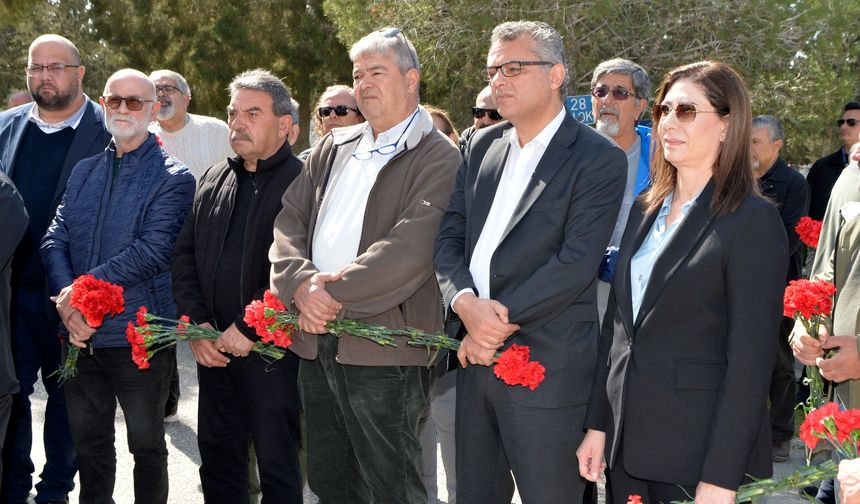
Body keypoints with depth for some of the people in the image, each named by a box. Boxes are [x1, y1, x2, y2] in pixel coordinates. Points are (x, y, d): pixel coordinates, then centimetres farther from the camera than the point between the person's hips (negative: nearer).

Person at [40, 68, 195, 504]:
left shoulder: (173, 178, -5)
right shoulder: (84, 172, 12)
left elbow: (154, 251, -17)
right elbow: (54, 240, 3)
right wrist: (66, 299, -14)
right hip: (80, 334, 5)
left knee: (147, 444, 9)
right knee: (88, 443, 16)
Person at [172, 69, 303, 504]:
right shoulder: (213, 180, 13)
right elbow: (184, 256, 13)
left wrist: (248, 329, -18)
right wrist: (196, 324, 1)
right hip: (213, 348, 7)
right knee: (218, 460, 15)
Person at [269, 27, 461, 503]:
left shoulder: (437, 159, -6)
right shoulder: (334, 147, 15)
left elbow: (412, 247, -18)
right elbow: (290, 220, 9)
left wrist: (336, 295, -17)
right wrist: (301, 283, -10)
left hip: (383, 347, -6)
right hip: (317, 342, 7)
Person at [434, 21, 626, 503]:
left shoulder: (598, 158, -7)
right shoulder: (483, 145, 12)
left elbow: (575, 263, -15)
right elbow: (449, 238, 7)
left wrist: (500, 321, -16)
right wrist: (467, 303, -12)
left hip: (547, 367, -6)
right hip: (476, 355, 6)